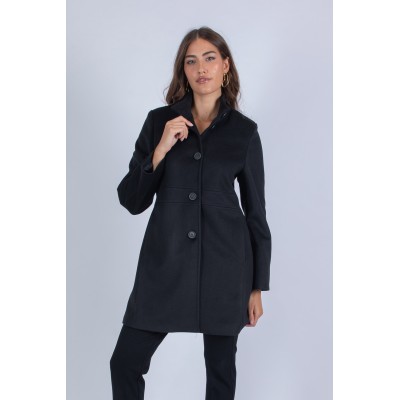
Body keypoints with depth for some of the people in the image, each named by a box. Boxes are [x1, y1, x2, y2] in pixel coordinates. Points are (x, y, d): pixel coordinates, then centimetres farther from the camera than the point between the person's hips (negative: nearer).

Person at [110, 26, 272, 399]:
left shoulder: (244, 130, 2)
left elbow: (255, 210, 5)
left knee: (221, 368, 10)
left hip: (224, 264, 0)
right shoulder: (159, 120, 3)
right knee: (125, 362, 0)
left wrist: (257, 285, 4)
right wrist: (161, 149, -14)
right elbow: (131, 200, 0)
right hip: (165, 261, 1)